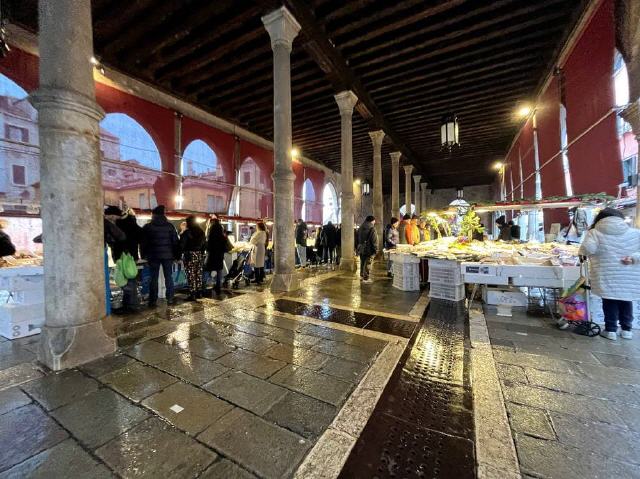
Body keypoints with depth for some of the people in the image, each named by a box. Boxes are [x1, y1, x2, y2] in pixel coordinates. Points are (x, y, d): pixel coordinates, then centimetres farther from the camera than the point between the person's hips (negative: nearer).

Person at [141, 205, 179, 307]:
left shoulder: (148, 227, 1)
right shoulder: (169, 226, 2)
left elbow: (143, 243, 2)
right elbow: (175, 242, 2)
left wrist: (144, 255, 10)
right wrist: (176, 255, 6)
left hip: (153, 256, 0)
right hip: (168, 255, 1)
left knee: (154, 278, 5)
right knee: (168, 277, 6)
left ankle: (153, 301, 7)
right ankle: (170, 299, 8)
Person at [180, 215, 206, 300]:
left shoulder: (187, 232, -10)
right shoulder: (201, 232, 8)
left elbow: (182, 245, -11)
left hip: (189, 256, -6)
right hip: (200, 255, 6)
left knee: (191, 276, -2)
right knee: (199, 275, 12)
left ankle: (192, 295, 1)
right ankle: (199, 293, 19)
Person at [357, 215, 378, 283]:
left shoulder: (360, 228, 10)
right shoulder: (372, 229, -14)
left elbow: (357, 239, 15)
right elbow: (374, 241, -16)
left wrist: (358, 248, 19)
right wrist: (375, 250, -9)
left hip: (361, 249, 7)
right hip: (368, 249, -7)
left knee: (362, 262, 18)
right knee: (367, 263, -1)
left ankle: (362, 275, 30)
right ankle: (366, 278, 3)